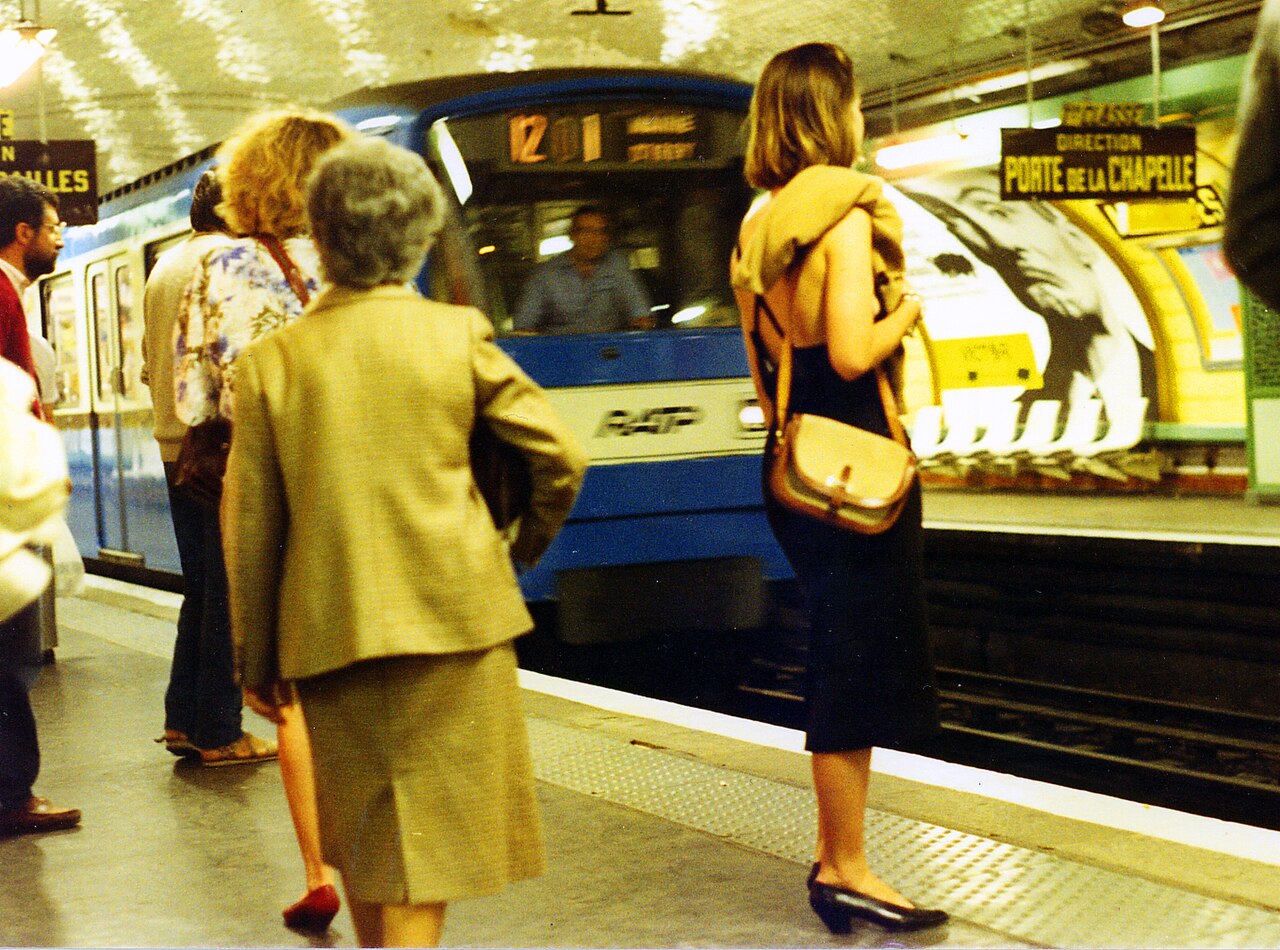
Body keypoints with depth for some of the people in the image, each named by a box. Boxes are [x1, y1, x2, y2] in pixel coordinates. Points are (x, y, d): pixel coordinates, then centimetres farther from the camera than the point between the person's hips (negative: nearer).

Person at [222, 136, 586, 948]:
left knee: (362, 830, 19)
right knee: (431, 835, 3)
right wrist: (528, 546, 17)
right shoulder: (458, 335, -5)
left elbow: (249, 524, 1)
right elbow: (561, 455, -3)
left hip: (329, 630, 2)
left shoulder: (271, 360, -2)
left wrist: (255, 658, 11)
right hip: (451, 615, -2)